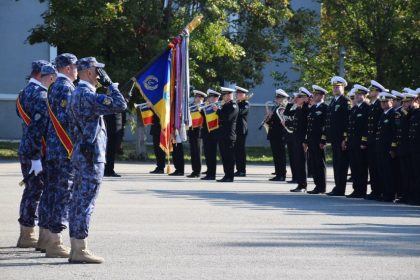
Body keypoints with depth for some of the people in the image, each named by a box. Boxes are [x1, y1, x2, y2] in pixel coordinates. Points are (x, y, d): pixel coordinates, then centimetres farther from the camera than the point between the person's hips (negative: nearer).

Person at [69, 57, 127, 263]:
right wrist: (109, 83, -13)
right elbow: (120, 106, -21)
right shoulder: (87, 95, -17)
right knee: (85, 202, -8)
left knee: (78, 200, 10)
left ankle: (76, 248, 13)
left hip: (81, 154, 10)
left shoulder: (78, 92, 15)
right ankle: (80, 250, -7)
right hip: (92, 155, -10)